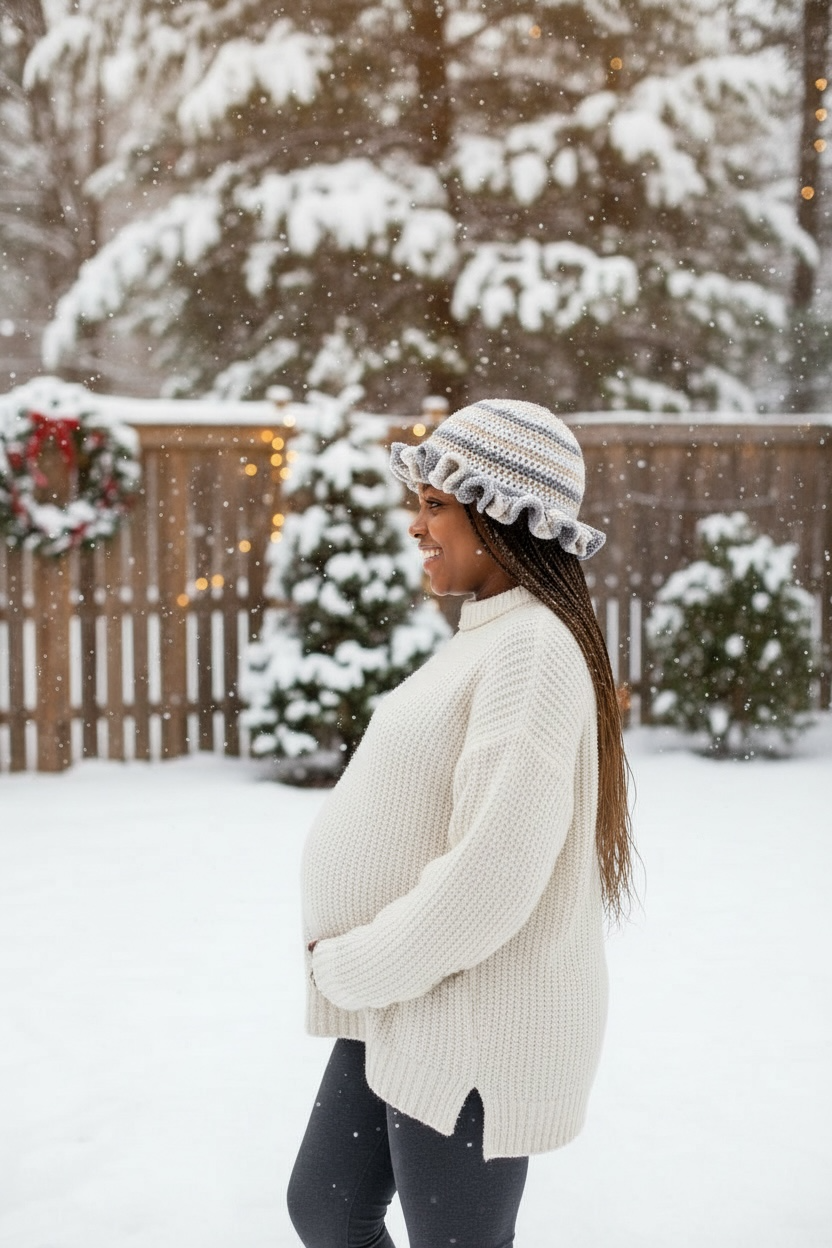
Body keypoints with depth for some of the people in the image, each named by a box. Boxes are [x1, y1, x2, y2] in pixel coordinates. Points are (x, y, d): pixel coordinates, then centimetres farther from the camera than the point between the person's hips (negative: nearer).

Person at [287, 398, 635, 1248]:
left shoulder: (532, 650, -22)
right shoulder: (488, 636, 10)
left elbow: (491, 876, -29)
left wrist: (352, 967, -16)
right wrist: (353, 962, 5)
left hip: (470, 1040, -10)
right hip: (403, 1012, 10)